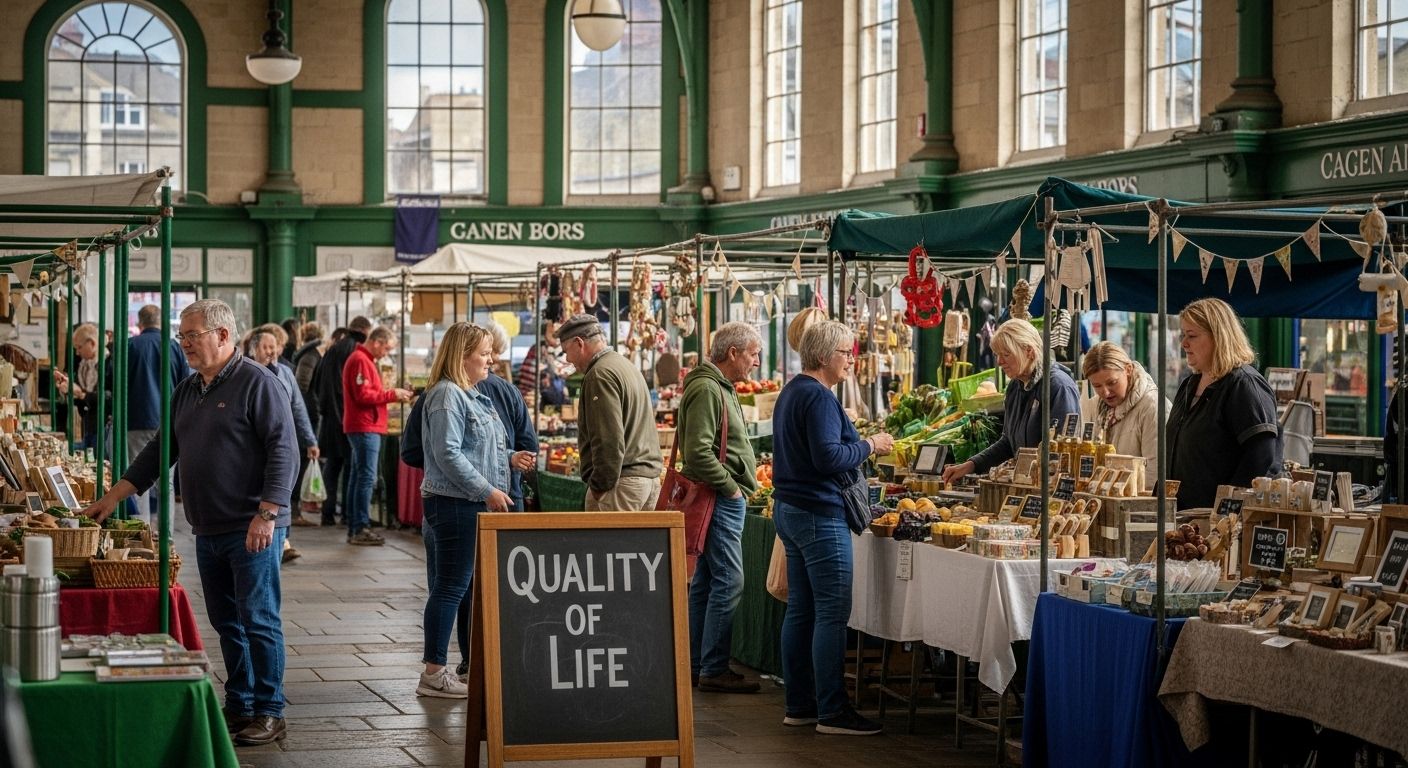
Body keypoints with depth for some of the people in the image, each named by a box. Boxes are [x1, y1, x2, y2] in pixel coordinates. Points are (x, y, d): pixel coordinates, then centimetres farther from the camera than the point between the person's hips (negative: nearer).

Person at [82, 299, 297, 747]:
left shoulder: (256, 383, -10)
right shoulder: (187, 391, 15)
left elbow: (283, 451, -15)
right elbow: (161, 451, 20)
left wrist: (266, 515, -21)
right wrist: (114, 496, 14)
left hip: (251, 531, -8)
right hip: (208, 531, 8)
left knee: (258, 621, -5)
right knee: (226, 622, 12)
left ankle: (269, 714, 1)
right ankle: (238, 707, 20)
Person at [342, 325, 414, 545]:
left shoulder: (364, 360, 20)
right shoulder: (361, 361, -13)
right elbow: (363, 396, -20)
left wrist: (393, 395, 8)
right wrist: (392, 395, -15)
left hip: (365, 427, 11)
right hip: (365, 427, -11)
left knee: (358, 477, 11)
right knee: (366, 477, -11)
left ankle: (354, 528, 14)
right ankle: (361, 529, -11)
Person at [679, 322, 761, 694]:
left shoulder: (720, 388, 18)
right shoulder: (706, 390, -15)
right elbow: (698, 453, -24)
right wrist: (731, 487, -15)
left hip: (723, 499, 11)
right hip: (721, 501, -11)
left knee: (705, 582, 12)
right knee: (728, 583, -9)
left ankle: (695, 663, 17)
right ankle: (714, 670, -6)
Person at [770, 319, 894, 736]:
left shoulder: (791, 392, 17)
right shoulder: (819, 397, -16)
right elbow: (828, 457, -24)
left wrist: (860, 444, 16)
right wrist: (869, 445, -10)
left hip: (789, 509, 11)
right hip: (819, 514, -11)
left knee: (800, 608, 12)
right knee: (832, 611, -8)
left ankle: (799, 705, 15)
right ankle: (832, 712, -8)